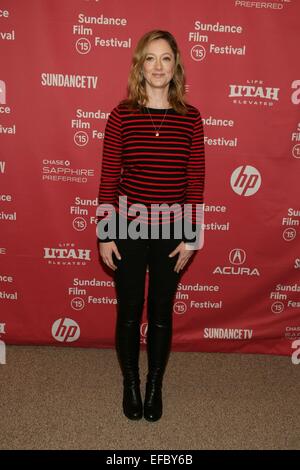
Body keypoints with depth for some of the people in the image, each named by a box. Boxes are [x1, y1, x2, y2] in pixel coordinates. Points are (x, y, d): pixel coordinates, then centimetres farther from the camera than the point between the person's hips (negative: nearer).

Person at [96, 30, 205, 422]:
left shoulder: (190, 117, -1)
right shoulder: (122, 114, -4)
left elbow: (196, 180, 0)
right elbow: (109, 178, -3)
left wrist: (192, 236, -3)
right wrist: (105, 234, -5)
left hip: (172, 230, 1)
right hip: (129, 228, 0)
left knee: (161, 311, 14)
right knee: (129, 311, 12)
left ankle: (155, 384, 36)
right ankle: (130, 382, 36)